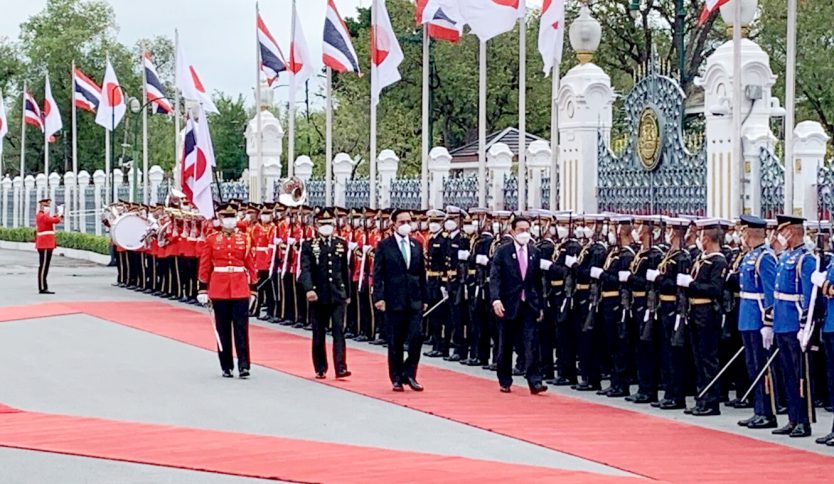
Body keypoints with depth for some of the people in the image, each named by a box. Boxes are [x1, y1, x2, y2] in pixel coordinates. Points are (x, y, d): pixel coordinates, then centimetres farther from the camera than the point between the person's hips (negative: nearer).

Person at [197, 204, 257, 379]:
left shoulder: (245, 238, 5)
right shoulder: (211, 240, 3)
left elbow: (251, 265, 7)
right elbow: (205, 267, 5)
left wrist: (253, 290, 4)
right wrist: (203, 290, 1)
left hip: (240, 289, 0)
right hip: (219, 289, 0)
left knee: (241, 328, -5)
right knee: (222, 329, 5)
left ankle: (243, 366, -5)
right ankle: (226, 366, 13)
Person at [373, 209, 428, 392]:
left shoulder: (416, 245, 10)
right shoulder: (384, 245, -1)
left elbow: (422, 274, 13)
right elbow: (377, 274, -4)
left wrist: (424, 298, 11)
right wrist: (379, 297, -12)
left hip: (415, 301, 3)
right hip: (394, 300, -3)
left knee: (416, 337, -8)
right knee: (395, 342, 3)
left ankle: (409, 373, 7)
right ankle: (396, 378, 13)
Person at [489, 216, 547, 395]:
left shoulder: (535, 253, 8)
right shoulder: (503, 251, -3)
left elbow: (538, 281, 12)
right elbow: (495, 277, -10)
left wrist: (540, 306, 12)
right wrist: (496, 299, -23)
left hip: (529, 306, 2)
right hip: (508, 305, -2)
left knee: (531, 343, -8)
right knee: (505, 345, 8)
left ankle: (534, 382, -11)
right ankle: (505, 382, 19)